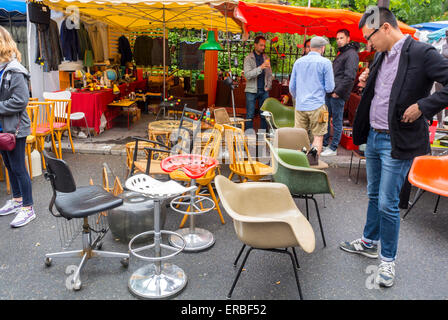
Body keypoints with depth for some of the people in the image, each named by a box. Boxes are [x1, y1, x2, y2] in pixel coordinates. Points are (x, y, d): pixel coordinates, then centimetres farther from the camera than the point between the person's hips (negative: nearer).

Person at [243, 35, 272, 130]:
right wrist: (260, 68, -26)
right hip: (252, 90, -4)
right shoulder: (248, 58, -3)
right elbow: (247, 75, -16)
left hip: (264, 91, 4)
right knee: (250, 115, -1)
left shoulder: (265, 58, 12)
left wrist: (268, 86, 5)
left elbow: (270, 74, 18)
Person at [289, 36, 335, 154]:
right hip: (317, 106, -4)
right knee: (318, 136, 4)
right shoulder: (325, 62, -4)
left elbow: (292, 87, 13)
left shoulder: (298, 62, 9)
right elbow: (330, 88, -5)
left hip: (300, 106, 4)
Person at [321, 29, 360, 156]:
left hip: (338, 95, -9)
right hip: (330, 93, 9)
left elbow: (349, 76, -18)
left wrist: (338, 91, -19)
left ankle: (333, 148, 6)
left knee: (337, 121, -1)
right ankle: (324, 143, 25)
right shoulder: (341, 53, 21)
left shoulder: (352, 54, -9)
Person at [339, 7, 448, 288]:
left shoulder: (422, 53, -15)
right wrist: (367, 82, 2)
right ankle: (369, 243, 38)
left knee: (388, 204, -1)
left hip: (397, 143, -8)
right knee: (374, 196, 20)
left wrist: (423, 106, -23)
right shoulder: (381, 56, 9)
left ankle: (388, 260, 18)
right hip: (373, 136, 8)